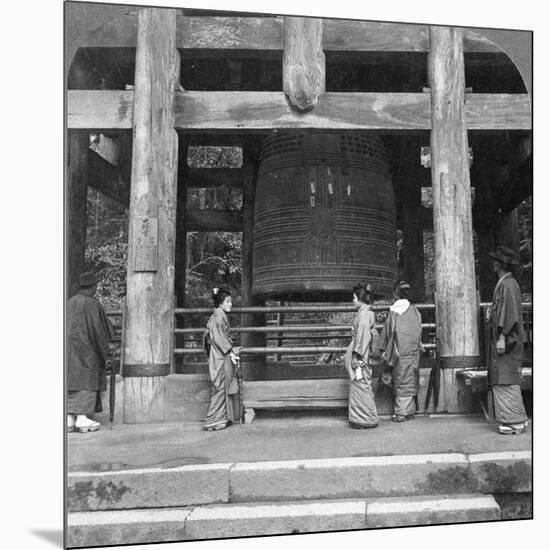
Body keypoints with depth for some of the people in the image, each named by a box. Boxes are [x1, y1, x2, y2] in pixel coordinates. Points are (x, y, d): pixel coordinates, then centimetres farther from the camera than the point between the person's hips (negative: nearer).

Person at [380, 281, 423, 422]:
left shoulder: (393, 312, -9)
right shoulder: (415, 311, 1)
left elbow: (388, 333, -7)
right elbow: (419, 333, 7)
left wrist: (385, 351, 1)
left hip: (399, 352, -4)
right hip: (413, 352, 4)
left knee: (400, 382, 4)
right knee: (410, 381, 11)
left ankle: (401, 412, 7)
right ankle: (409, 411, 17)